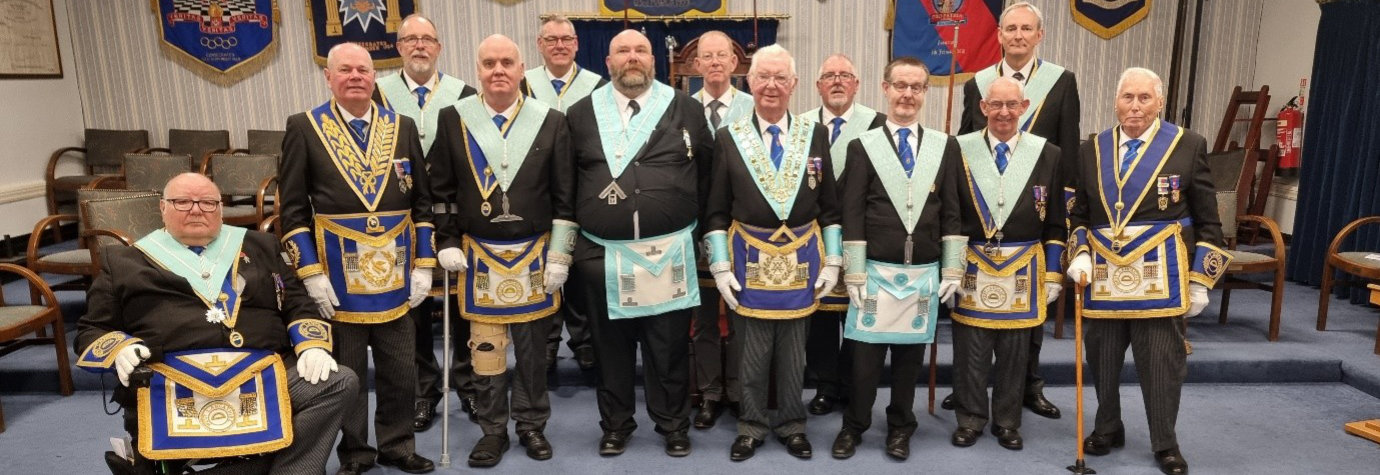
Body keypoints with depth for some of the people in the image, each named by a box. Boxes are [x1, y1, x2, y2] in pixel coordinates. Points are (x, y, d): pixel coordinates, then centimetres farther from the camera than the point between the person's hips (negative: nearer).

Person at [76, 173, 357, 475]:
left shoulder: (259, 246, 25)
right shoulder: (124, 261, 22)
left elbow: (297, 303, 22)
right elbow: (91, 331, 20)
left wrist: (312, 345, 1)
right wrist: (120, 349, -4)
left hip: (264, 372, 2)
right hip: (173, 382, -2)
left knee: (340, 382, -25)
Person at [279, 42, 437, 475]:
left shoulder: (403, 127, 6)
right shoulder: (304, 128, 0)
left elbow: (422, 201, 7)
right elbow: (293, 208, -2)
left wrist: (424, 265, 1)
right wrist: (310, 273, -9)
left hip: (396, 273, 2)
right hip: (337, 275, -2)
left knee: (400, 371, 11)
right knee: (345, 373, 10)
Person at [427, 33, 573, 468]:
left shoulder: (551, 122, -2)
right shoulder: (453, 119, 0)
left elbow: (565, 196, -1)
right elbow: (441, 188, 6)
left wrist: (559, 255, -4)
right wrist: (447, 243, 0)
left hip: (534, 255, 0)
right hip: (479, 255, 0)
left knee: (533, 345, 10)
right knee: (485, 346, 7)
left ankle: (532, 424, 27)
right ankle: (493, 430, 23)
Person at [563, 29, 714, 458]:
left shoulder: (686, 109, 3)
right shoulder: (581, 114, 6)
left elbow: (705, 172, 8)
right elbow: (566, 181, 11)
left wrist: (690, 221, 7)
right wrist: (572, 235, 8)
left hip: (669, 253, -1)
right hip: (602, 254, 1)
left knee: (669, 347, 8)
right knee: (611, 344, 12)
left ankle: (673, 424, 26)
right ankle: (615, 424, 29)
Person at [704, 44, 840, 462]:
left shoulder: (815, 134, 3)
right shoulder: (728, 137, 0)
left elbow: (829, 206, 6)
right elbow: (716, 211, 1)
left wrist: (832, 262, 2)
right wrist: (720, 267, -5)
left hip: (801, 260, 1)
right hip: (750, 259, -1)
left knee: (794, 353, 12)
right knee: (751, 353, 8)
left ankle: (792, 424, 30)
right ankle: (752, 425, 26)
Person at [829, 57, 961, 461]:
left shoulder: (945, 146, 6)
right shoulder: (863, 146, 0)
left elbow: (952, 212, 6)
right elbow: (852, 215, -4)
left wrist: (951, 270, 2)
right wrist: (854, 274, -7)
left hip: (925, 273, 2)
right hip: (876, 271, -2)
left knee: (911, 353, 10)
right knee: (865, 354, 3)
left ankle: (900, 428, 27)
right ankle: (854, 427, 21)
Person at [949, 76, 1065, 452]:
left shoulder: (1047, 155, 2)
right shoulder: (960, 150, -2)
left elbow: (1055, 223, 5)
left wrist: (1053, 275, 2)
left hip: (1023, 271, 1)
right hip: (971, 267, -1)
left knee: (1014, 352, 11)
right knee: (969, 352, 6)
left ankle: (1007, 422, 27)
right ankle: (970, 420, 23)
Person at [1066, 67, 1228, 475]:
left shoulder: (1188, 146, 0)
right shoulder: (1092, 149, 7)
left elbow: (1207, 221, 2)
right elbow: (1079, 214, 13)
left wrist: (1200, 280, -3)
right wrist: (1079, 255, -3)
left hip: (1161, 277, -2)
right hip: (1102, 275, 3)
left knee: (1162, 362, 4)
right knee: (1102, 359, 12)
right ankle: (1107, 429, 31)